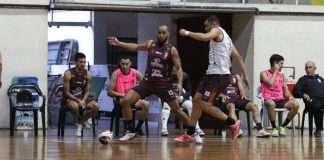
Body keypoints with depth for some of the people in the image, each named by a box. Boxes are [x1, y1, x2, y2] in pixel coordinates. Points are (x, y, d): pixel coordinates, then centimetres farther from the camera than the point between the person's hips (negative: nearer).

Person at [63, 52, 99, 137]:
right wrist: (78, 100, -26)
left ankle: (80, 123, -3)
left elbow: (87, 91, 2)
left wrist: (83, 100, -20)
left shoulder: (88, 74, -1)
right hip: (70, 98, -4)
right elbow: (67, 92, -12)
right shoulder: (68, 74, -13)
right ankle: (82, 121, -6)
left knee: (96, 106, -23)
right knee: (75, 106, -40)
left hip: (82, 98, 4)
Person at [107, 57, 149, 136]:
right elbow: (109, 92, -10)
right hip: (121, 99, -4)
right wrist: (123, 95, -18)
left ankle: (138, 128, -7)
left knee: (146, 104, -26)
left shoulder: (135, 73, 1)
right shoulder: (116, 74, -7)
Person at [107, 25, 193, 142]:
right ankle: (130, 131, -2)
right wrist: (118, 43, 20)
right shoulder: (151, 44, 6)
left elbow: (179, 68, -6)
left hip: (163, 84, -3)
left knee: (177, 110, -4)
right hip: (147, 82, 3)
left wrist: (180, 83, -22)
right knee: (125, 101, -11)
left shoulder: (172, 50, -5)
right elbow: (136, 47, 23)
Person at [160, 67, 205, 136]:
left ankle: (197, 129, -27)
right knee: (166, 105, -37)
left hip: (181, 97, 2)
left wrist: (182, 97, -23)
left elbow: (189, 91, -1)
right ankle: (164, 128, -43)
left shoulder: (185, 76, -5)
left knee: (190, 105, -27)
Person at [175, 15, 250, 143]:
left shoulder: (217, 31, -5)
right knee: (197, 99, 9)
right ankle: (190, 134, 13)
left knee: (206, 106, -11)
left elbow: (204, 37, -28)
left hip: (219, 76, -10)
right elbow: (238, 57, 18)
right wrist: (245, 76, 16)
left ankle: (233, 123, -1)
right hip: (212, 74, 10)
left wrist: (187, 33, -16)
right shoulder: (224, 37, 22)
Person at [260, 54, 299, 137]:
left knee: (295, 104, -25)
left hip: (281, 100, 5)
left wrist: (290, 96, -7)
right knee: (271, 104, -42)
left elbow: (286, 90, 15)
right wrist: (275, 71, -2)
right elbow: (270, 83, -14)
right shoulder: (264, 73, 5)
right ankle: (274, 128, -24)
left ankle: (283, 126, -8)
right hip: (270, 99, -5)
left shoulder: (282, 75, 20)